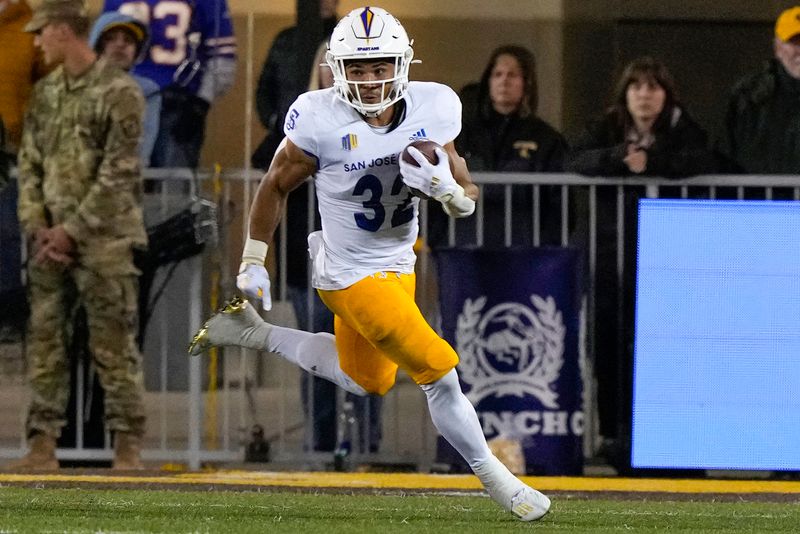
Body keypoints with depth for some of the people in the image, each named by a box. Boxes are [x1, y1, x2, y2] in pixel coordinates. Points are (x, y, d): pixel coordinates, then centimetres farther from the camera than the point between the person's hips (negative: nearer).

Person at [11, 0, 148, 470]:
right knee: (44, 340, 5)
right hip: (51, 239, 7)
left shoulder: (118, 92, -8)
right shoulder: (46, 92, 13)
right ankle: (43, 444, 8)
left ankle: (128, 445, -2)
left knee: (113, 344, -5)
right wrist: (37, 226, -1)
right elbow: (29, 163, 13)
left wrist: (73, 230, -13)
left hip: (103, 238, -7)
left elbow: (118, 175, -12)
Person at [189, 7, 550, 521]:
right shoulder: (320, 120, -23)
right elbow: (277, 186, -7)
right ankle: (493, 477, 12)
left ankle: (252, 333, 37)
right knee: (439, 371, -9)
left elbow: (468, 200, -2)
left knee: (369, 380, 26)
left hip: (397, 266, 7)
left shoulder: (434, 108, -11)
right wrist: (253, 262, 0)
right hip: (350, 276, -7)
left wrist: (446, 188, -25)